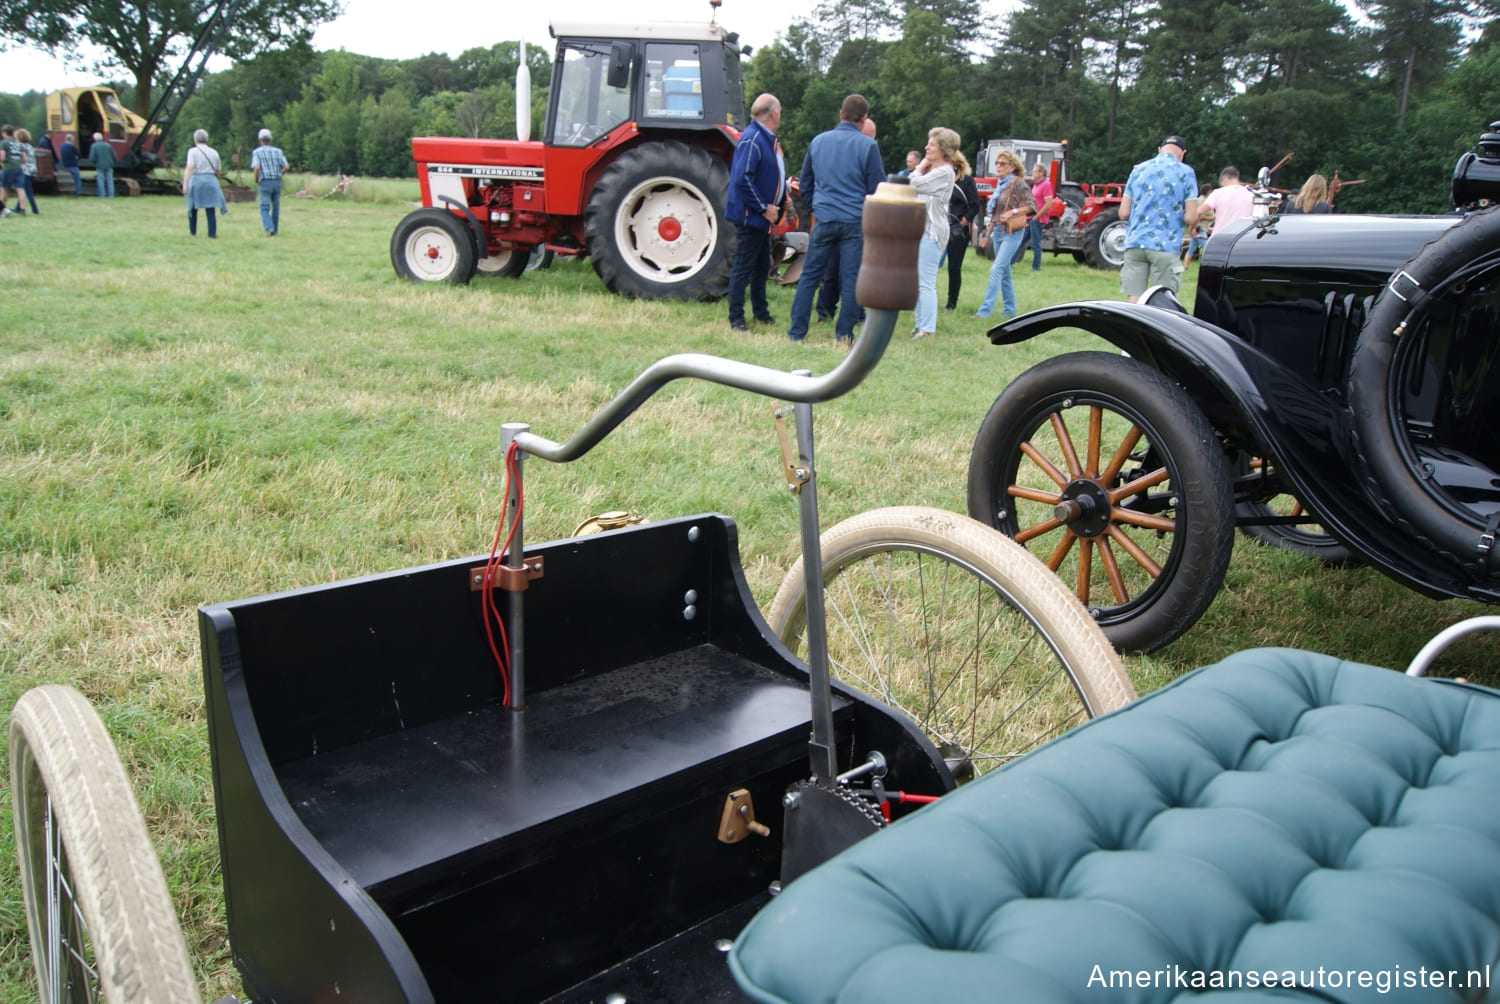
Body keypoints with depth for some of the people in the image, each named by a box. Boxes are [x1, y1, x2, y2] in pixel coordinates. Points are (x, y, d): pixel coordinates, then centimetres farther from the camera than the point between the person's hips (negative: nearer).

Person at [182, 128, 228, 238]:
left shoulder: (193, 151, -3)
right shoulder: (214, 152, 8)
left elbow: (189, 168, -14)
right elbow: (218, 171, 15)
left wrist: (184, 184, -17)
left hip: (196, 181, -2)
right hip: (211, 181, 2)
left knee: (193, 208, 16)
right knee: (211, 210, 1)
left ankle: (193, 232, 22)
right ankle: (212, 234, -6)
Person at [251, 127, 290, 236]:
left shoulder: (257, 152, -1)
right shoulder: (277, 151, 8)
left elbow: (256, 168, -15)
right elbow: (286, 167, 0)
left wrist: (256, 180, 2)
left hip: (265, 183, -3)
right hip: (277, 182, 3)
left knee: (265, 209, -1)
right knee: (276, 207, 15)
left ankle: (270, 228, -23)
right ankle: (274, 230, 19)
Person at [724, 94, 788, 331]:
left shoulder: (769, 139, 14)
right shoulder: (751, 139, -17)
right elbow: (742, 179, -24)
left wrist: (783, 198, 9)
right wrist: (764, 208, -21)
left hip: (764, 216, 10)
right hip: (750, 215, -10)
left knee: (762, 267, 18)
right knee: (743, 267, -3)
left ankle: (761, 312, 30)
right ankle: (736, 318, 3)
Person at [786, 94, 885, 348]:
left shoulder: (818, 141, 7)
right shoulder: (867, 145, -5)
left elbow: (805, 182, 15)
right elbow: (877, 188, -3)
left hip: (823, 219, 3)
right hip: (855, 222, -3)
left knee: (809, 275, 9)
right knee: (851, 279, 3)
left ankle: (796, 333, 10)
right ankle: (843, 335, 6)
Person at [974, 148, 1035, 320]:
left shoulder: (1018, 183, -8)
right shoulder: (1000, 184, 15)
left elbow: (1031, 206, -12)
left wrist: (1012, 212, -25)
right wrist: (988, 234, 20)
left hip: (1012, 232, -8)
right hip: (998, 231, 8)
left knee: (996, 269, -16)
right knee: (1004, 272, 12)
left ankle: (986, 309, -18)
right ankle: (1009, 309, 20)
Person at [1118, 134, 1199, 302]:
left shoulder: (1139, 170, 11)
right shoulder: (1185, 173, 0)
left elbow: (1123, 213, 9)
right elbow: (1191, 217, -6)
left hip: (1135, 244, 3)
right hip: (1166, 246, -3)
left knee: (1133, 302, 2)